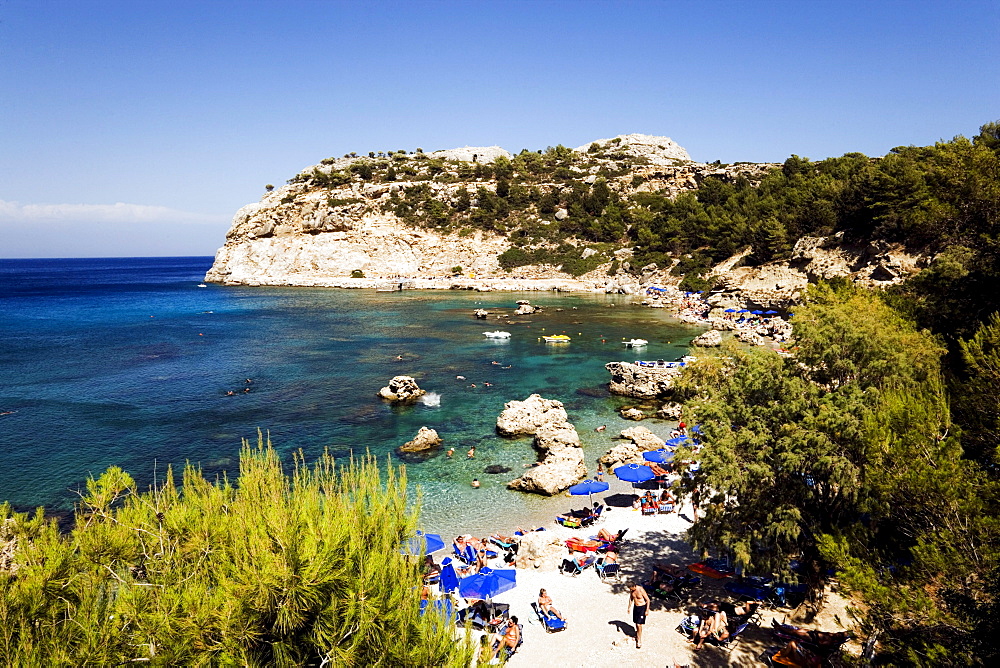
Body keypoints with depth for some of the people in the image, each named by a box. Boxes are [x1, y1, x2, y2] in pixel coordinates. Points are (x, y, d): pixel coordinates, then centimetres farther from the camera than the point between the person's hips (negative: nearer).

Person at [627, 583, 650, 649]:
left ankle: (639, 641, 2)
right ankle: (638, 635, 36)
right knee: (636, 623, 15)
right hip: (635, 606, 6)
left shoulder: (641, 590, -26)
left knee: (639, 624, -7)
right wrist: (629, 607, 12)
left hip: (642, 607, -6)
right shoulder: (631, 590, -7)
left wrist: (647, 610, -15)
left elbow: (648, 600, -16)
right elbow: (631, 599, 12)